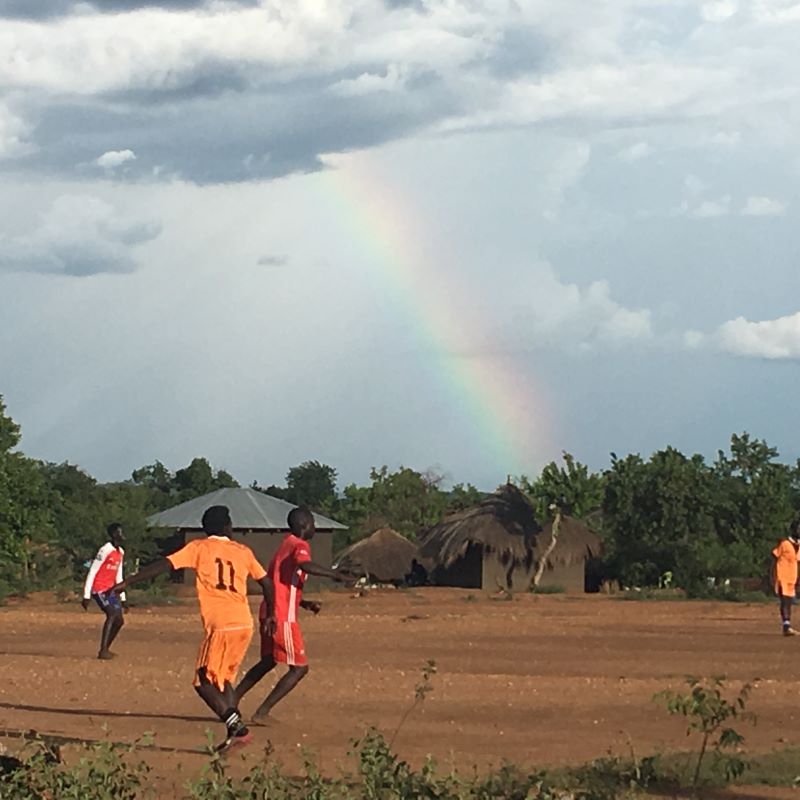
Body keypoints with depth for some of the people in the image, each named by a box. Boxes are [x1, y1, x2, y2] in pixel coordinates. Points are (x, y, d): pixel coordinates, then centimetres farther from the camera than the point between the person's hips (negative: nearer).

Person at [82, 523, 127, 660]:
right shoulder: (105, 550, -16)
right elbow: (92, 573, -16)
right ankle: (103, 651, -28)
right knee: (112, 614, -24)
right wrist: (86, 596, -19)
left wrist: (122, 598, 20)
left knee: (119, 620, 7)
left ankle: (106, 649, 20)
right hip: (99, 589, -9)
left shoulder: (120, 552, 12)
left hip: (110, 590, 9)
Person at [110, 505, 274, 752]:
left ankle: (234, 722, -16)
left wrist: (127, 582, -2)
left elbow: (165, 565, -3)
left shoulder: (199, 548, 5)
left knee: (204, 682, 2)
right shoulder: (243, 551, 16)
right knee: (222, 680, 20)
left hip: (221, 626, -5)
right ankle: (237, 730, 9)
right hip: (245, 625, 5)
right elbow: (267, 583, 19)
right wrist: (270, 615, 33)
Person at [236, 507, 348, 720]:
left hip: (270, 614, 10)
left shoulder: (286, 545, 20)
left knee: (268, 662, 26)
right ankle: (262, 712, -5)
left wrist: (305, 603, 19)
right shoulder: (300, 546, -10)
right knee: (299, 668, -3)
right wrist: (334, 574, -27)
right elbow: (305, 565, -35)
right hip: (283, 617, -10)